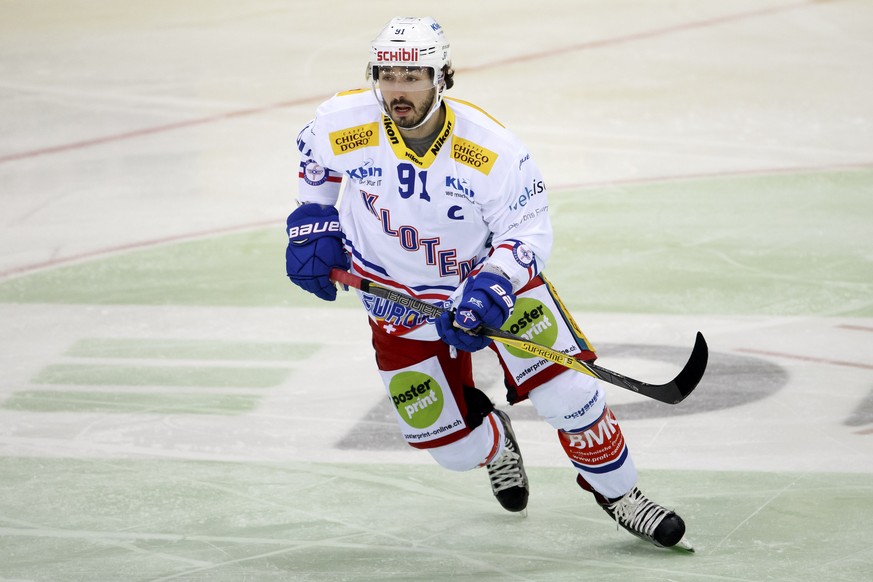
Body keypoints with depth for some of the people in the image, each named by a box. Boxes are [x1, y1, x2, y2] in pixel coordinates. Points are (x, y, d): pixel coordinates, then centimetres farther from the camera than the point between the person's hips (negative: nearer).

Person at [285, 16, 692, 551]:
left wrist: (489, 290, -33)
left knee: (566, 391, -12)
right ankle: (494, 442, 40)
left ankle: (617, 492, 13)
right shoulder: (342, 124, -21)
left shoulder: (493, 149, -27)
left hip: (490, 271, -2)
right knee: (451, 445, 2)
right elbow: (315, 159, 4)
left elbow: (529, 230, -18)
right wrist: (313, 222, -1)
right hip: (399, 296, 2)